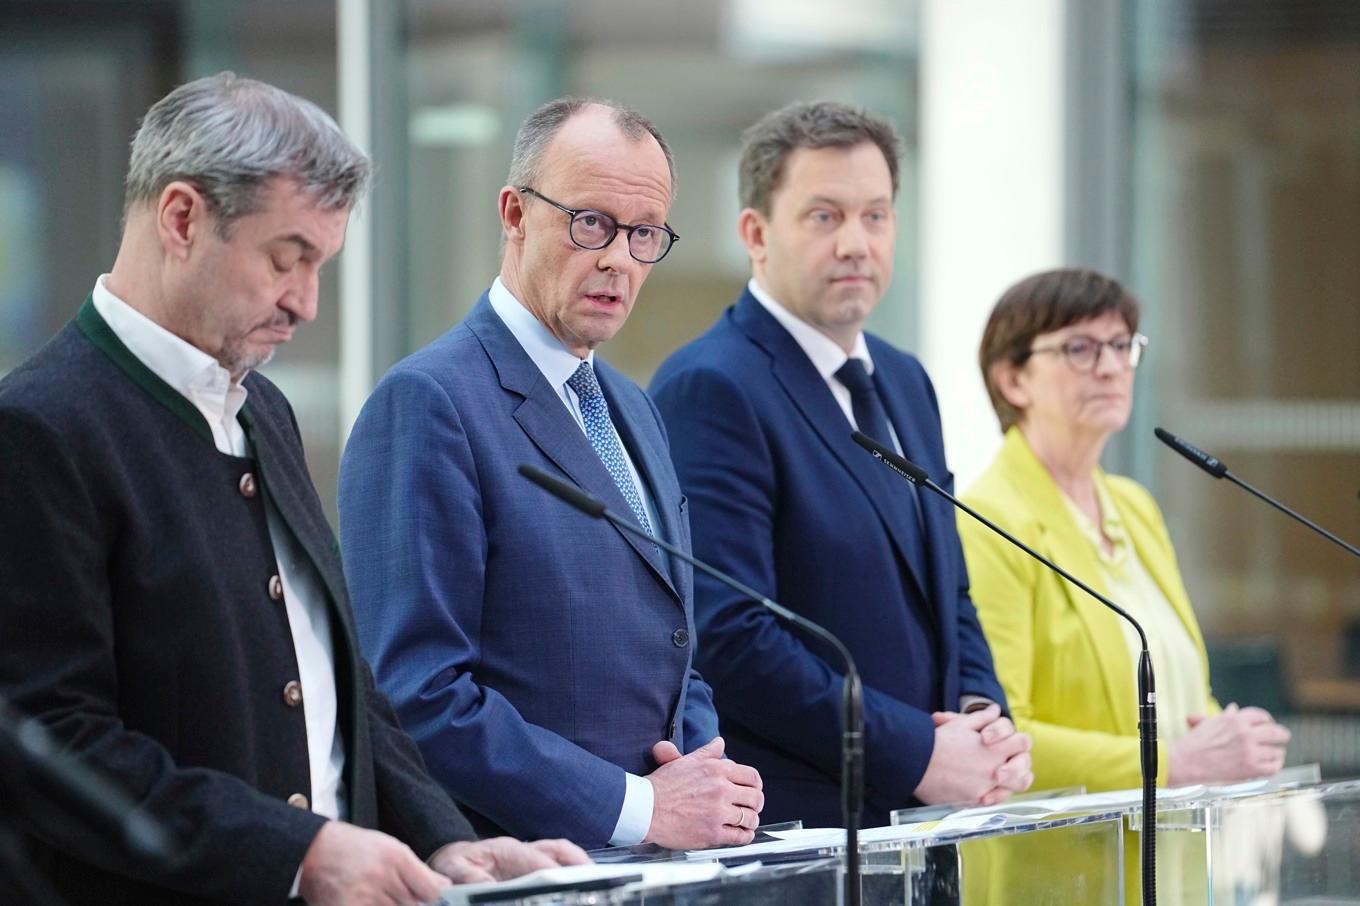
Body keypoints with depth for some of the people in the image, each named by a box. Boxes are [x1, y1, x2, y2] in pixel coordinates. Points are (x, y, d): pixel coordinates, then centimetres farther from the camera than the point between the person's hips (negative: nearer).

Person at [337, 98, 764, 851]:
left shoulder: (630, 410, 19)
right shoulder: (426, 403, -8)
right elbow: (417, 695, -15)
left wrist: (706, 781, 4)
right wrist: (638, 807, -14)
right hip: (512, 867, -6)